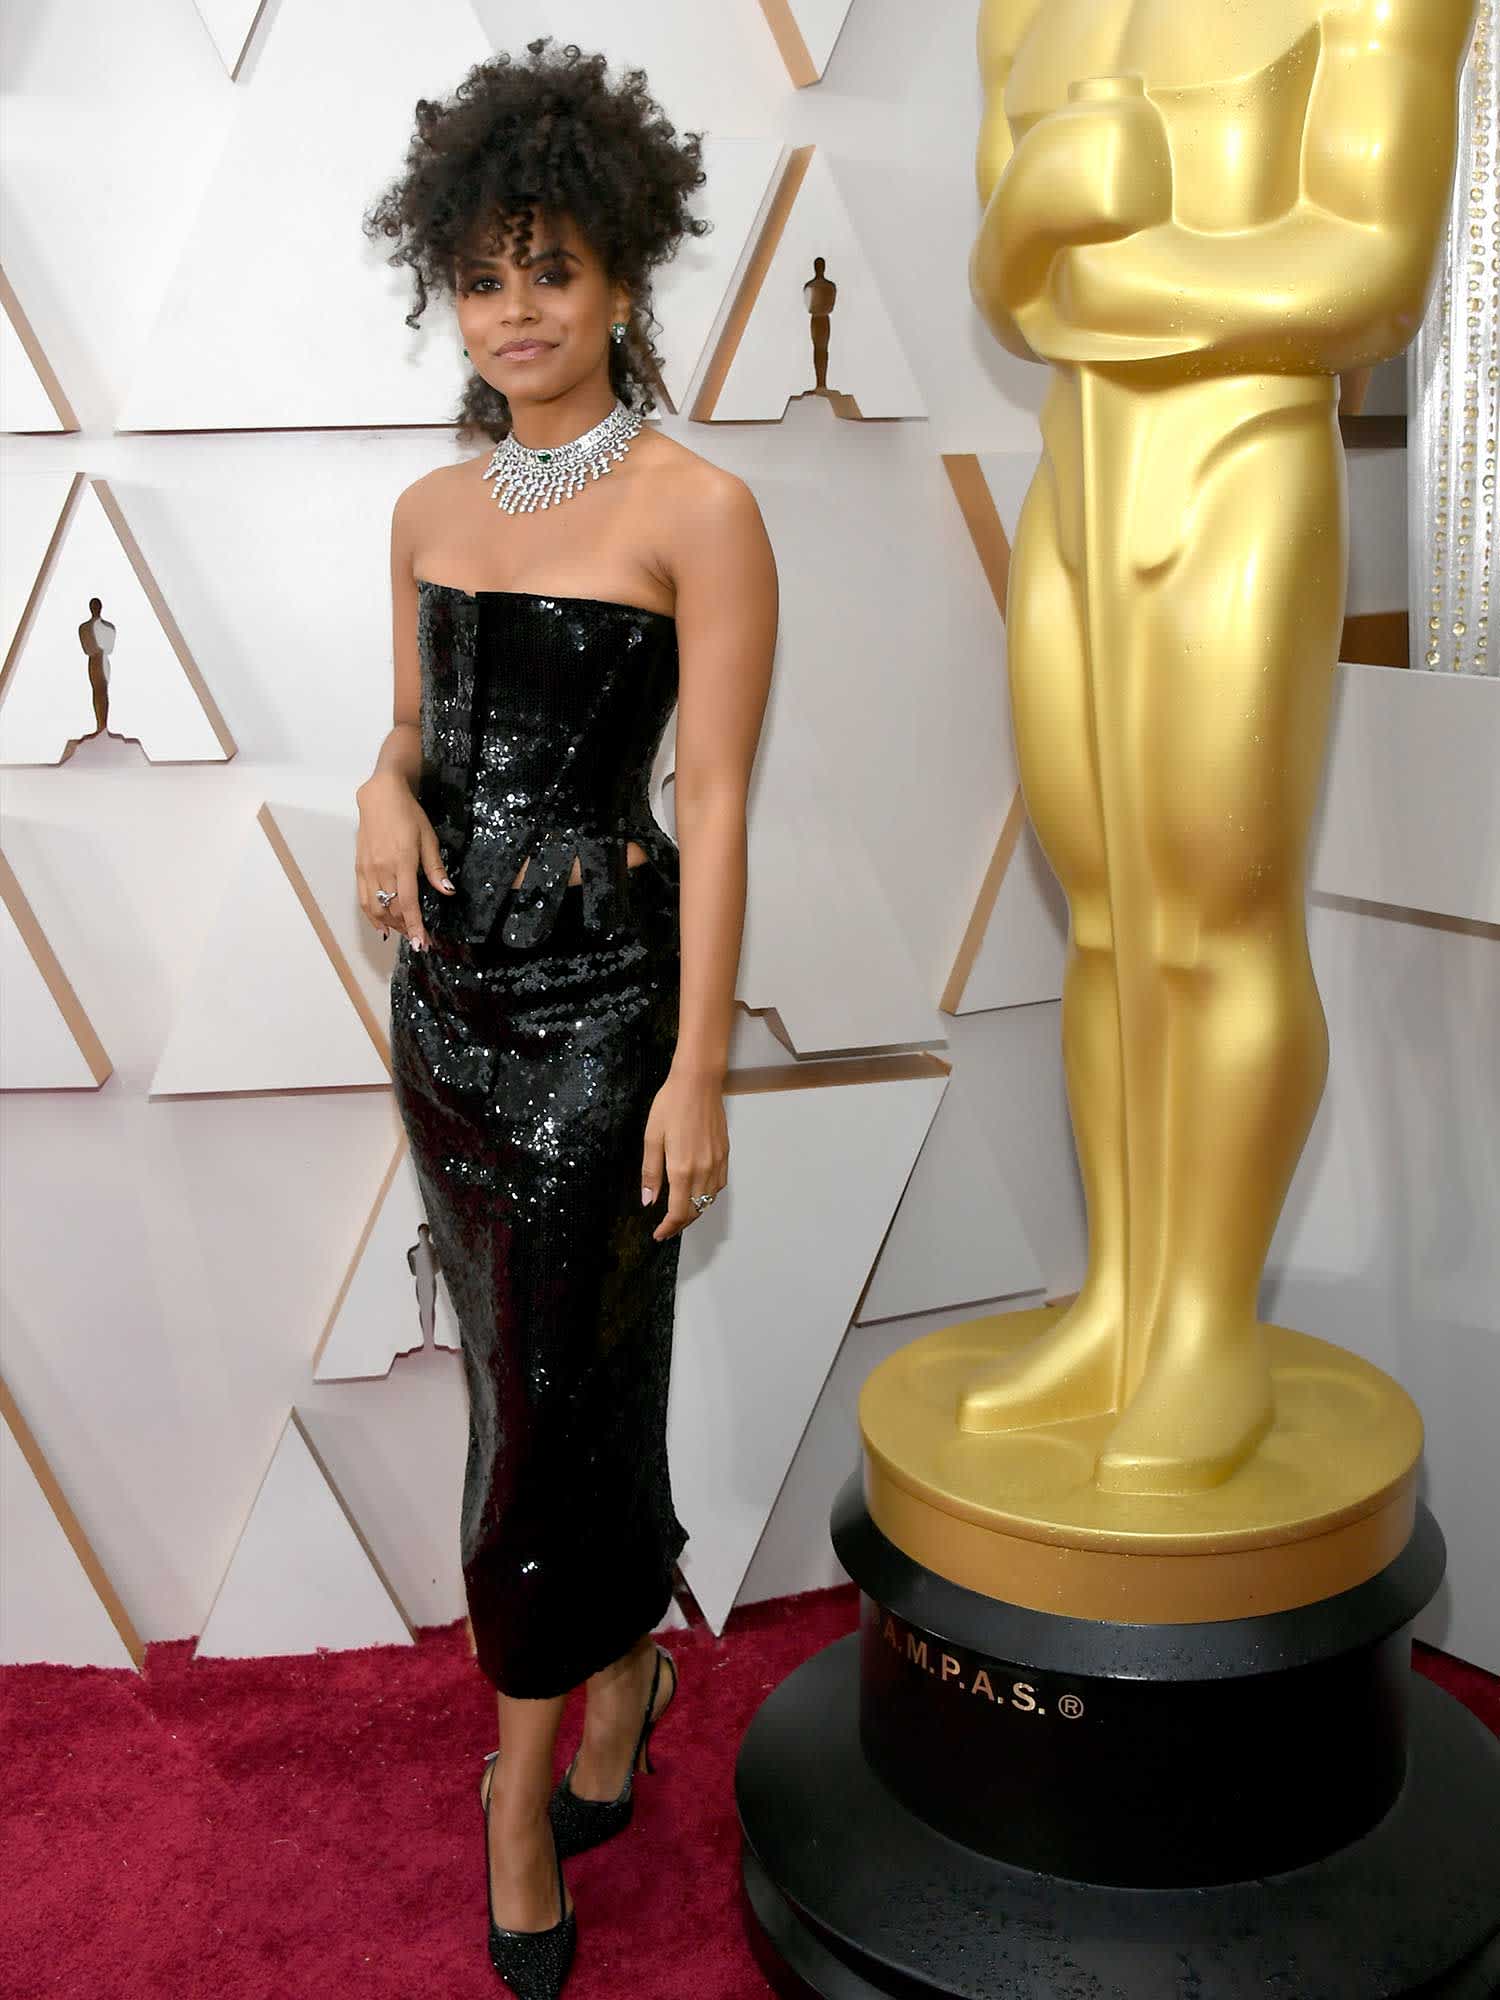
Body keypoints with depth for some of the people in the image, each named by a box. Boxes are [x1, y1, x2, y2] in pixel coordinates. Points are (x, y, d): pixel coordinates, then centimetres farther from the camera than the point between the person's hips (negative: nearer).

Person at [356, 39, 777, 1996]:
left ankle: (526, 1782, 21)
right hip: (445, 981, 6)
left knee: (544, 1395, 1)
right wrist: (387, 789, -7)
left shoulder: (699, 512, -10)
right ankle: (625, 1670, 39)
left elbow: (716, 808, -12)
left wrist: (701, 1073, -14)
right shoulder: (432, 508, 9)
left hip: (600, 985, -6)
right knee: (562, 1368, 17)